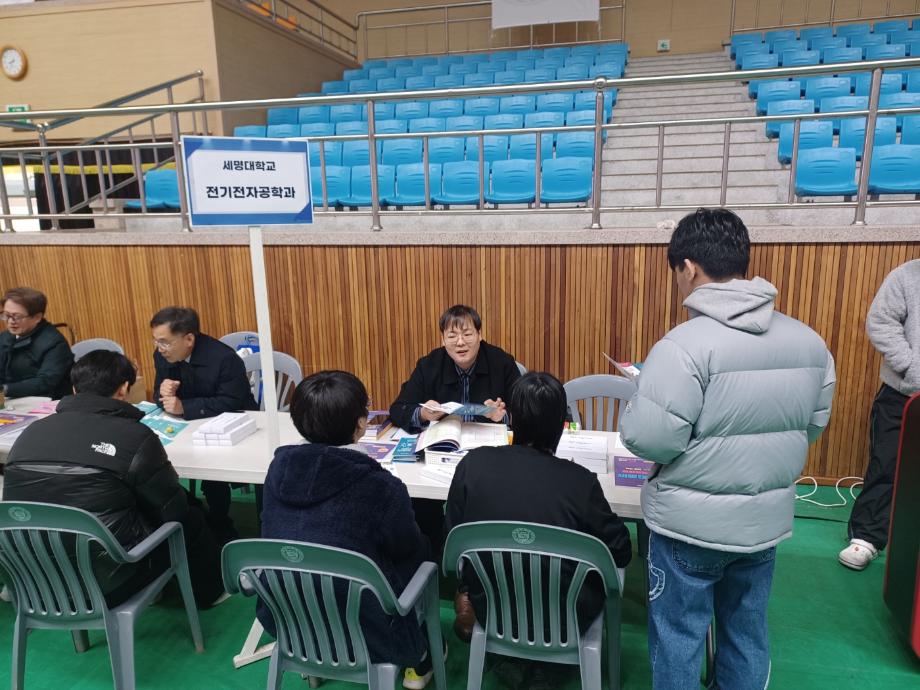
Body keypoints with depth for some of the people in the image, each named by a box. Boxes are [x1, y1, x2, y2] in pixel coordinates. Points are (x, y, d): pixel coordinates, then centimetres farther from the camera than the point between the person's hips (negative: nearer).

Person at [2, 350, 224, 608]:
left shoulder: (31, 432, -1)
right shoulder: (135, 436, -17)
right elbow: (174, 510, -7)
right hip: (108, 584, -6)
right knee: (189, 517, 18)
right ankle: (210, 591, 39)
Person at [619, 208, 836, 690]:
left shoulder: (685, 345, -23)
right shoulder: (809, 341, -2)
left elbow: (649, 440, -23)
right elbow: (814, 425, 9)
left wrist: (644, 395, -3)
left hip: (691, 523, -6)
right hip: (767, 519, 6)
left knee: (677, 636, 14)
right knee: (748, 631, 23)